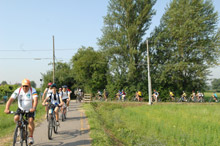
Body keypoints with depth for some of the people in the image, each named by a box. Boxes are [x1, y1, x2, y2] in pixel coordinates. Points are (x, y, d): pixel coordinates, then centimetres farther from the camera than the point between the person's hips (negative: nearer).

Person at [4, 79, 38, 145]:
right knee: (16, 118, -22)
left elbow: (35, 100, -35)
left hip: (30, 109, -2)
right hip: (21, 108, 2)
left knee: (31, 120, -23)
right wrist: (7, 108, -40)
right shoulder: (18, 91, -16)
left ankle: (31, 137, -5)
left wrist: (34, 108, -54)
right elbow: (10, 99, -24)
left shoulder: (33, 90, -21)